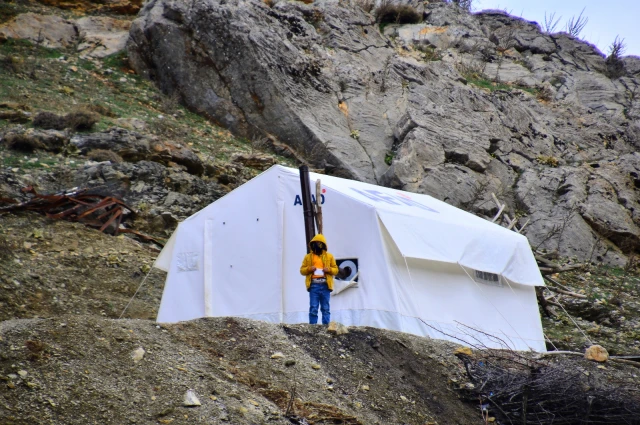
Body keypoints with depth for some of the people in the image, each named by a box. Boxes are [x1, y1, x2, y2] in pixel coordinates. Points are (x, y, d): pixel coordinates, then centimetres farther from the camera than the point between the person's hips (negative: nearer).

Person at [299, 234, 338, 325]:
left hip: (325, 285, 1)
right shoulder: (308, 257, 13)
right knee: (313, 308, -4)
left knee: (325, 308, 3)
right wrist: (309, 269, -9)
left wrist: (329, 269, -7)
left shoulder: (329, 256, 13)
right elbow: (302, 270, 11)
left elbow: (336, 270, 13)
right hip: (313, 285, -1)